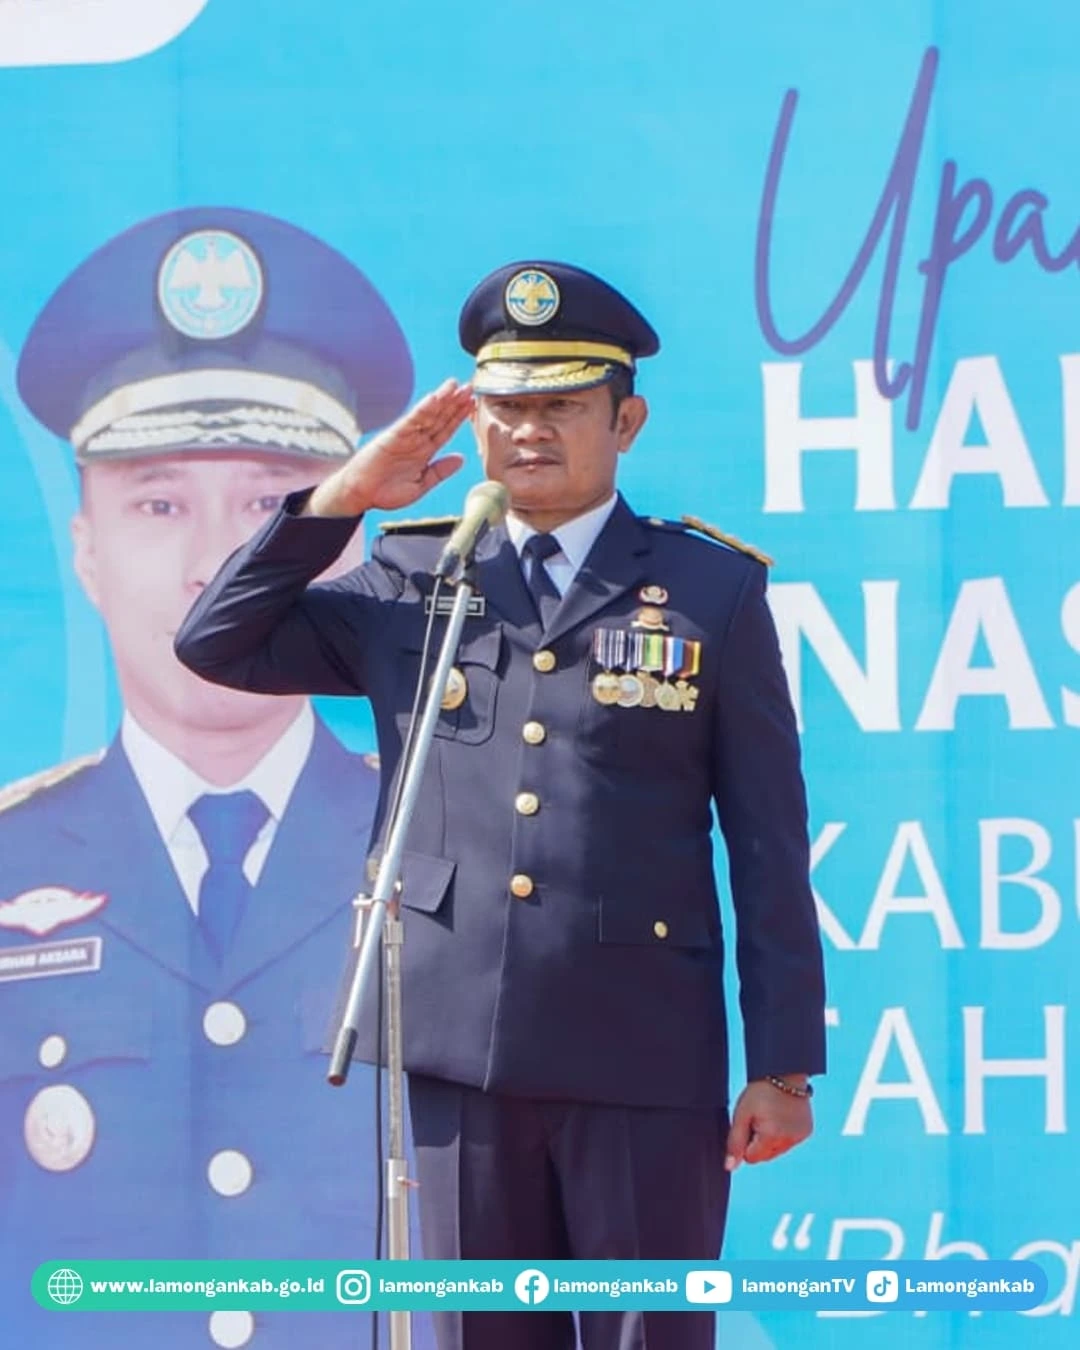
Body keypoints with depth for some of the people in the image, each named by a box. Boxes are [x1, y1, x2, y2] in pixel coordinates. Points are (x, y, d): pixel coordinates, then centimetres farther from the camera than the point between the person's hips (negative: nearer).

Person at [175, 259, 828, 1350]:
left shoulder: (713, 591, 4)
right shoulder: (411, 583, 11)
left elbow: (767, 844, 3)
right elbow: (218, 644, 13)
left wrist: (784, 1064, -2)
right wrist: (340, 498, 4)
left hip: (646, 1057, -2)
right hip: (463, 1055, 3)